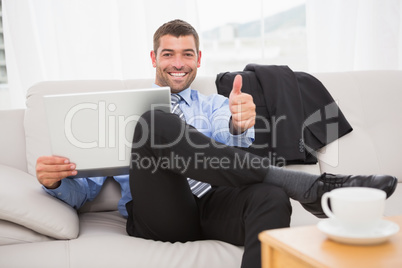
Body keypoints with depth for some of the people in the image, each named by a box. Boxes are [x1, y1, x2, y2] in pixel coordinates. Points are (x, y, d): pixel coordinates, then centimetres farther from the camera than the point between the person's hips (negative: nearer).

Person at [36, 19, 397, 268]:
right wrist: (55, 180, -11)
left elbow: (230, 155, 1)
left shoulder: (215, 105, 24)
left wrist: (239, 128, -24)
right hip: (158, 215, -1)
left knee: (271, 197, -34)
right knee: (155, 123, -29)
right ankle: (307, 185, -31)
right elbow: (85, 190, 14)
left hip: (211, 207, 2)